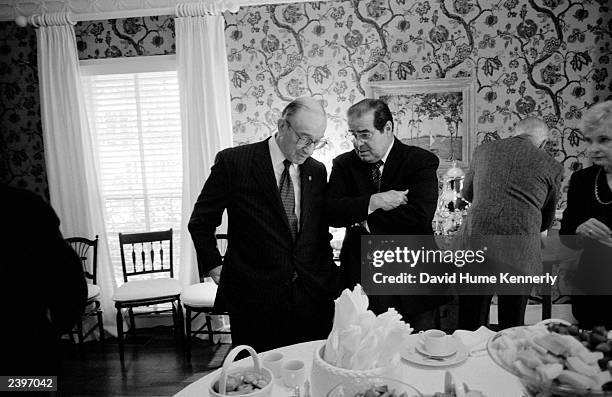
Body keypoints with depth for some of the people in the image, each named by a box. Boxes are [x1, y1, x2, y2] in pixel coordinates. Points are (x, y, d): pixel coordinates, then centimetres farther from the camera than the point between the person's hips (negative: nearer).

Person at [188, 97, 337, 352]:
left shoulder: (317, 171, 7)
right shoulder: (233, 162, -7)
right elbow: (200, 223, 2)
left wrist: (327, 277, 9)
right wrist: (214, 268, -2)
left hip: (312, 297, 4)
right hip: (254, 298, -3)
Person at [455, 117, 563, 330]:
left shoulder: (483, 150, 11)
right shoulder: (552, 166, 7)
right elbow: (547, 219, 19)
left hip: (474, 246, 1)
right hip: (521, 255, 0)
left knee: (469, 328, 10)